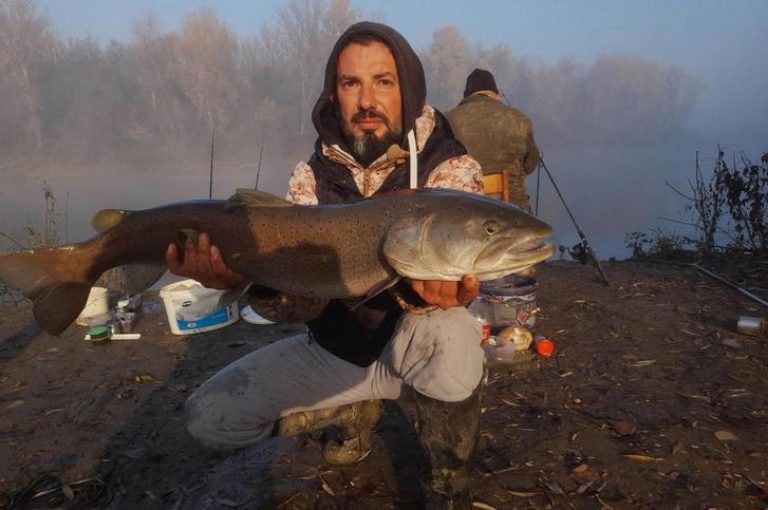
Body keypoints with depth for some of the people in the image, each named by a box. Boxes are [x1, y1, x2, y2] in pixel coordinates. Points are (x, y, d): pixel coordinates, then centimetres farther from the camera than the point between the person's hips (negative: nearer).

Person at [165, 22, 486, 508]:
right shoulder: (311, 176, -8)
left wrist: (423, 289, -52)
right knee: (209, 417, -7)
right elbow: (302, 300, -17)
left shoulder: (452, 168, -15)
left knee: (451, 332, -38)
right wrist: (255, 277, -40)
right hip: (332, 350, 3)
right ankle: (356, 410, 15)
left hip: (412, 348, -3)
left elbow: (450, 263, -27)